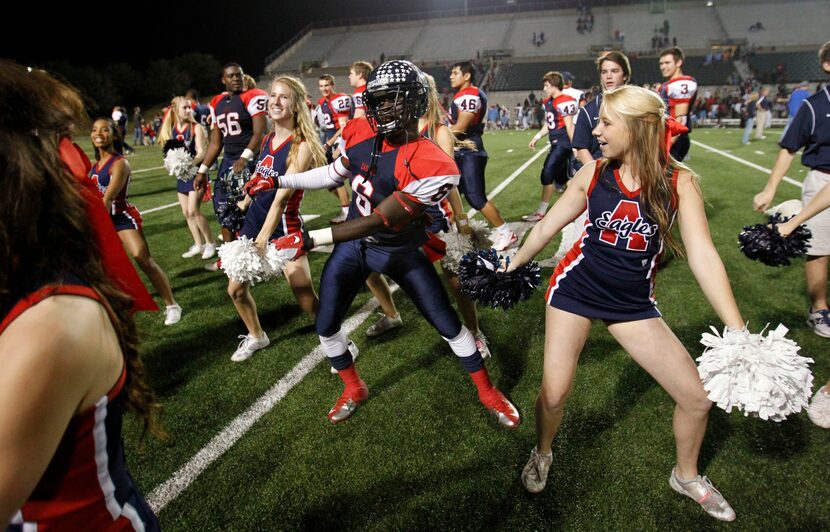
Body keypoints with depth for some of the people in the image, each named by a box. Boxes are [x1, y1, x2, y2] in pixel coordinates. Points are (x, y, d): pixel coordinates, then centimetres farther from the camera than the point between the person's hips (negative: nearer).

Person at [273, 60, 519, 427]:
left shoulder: (429, 165, -32)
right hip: (353, 245, 5)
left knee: (448, 324, 6)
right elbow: (336, 173, 9)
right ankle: (354, 390, 34)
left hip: (401, 252, -5)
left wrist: (310, 240, -31)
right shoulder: (362, 132, -11)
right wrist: (278, 181, 4)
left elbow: (377, 221, -32)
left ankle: (488, 392, 30)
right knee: (326, 326, 7)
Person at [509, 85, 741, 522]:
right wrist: (511, 266, 15)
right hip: (575, 290, 0)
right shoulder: (593, 174, -7)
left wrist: (739, 334, -21)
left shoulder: (679, 183, -11)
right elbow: (547, 227, 5)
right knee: (554, 394, -4)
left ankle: (686, 476, 34)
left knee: (698, 396, 3)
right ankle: (542, 455, 31)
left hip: (633, 303, 1)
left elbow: (704, 257, -15)